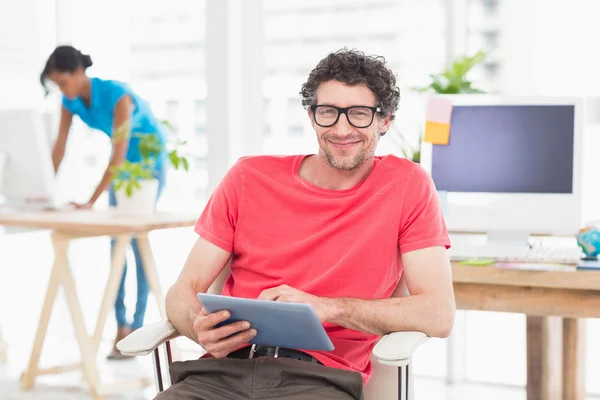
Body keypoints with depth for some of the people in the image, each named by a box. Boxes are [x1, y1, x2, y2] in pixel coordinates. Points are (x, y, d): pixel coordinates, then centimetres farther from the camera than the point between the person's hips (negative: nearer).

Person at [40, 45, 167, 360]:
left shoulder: (117, 95, -34)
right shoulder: (71, 101, -13)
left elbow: (118, 154, -36)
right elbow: (59, 146, -11)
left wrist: (92, 202, -41)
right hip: (124, 163, 7)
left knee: (136, 240, -9)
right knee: (117, 241, 1)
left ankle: (137, 328, -4)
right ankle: (122, 326, 5)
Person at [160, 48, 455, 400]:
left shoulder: (407, 185, 7)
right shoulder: (250, 177, 13)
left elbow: (440, 315, -1)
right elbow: (184, 289, 12)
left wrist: (327, 307, -12)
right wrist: (201, 327, -12)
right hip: (227, 368, 3)